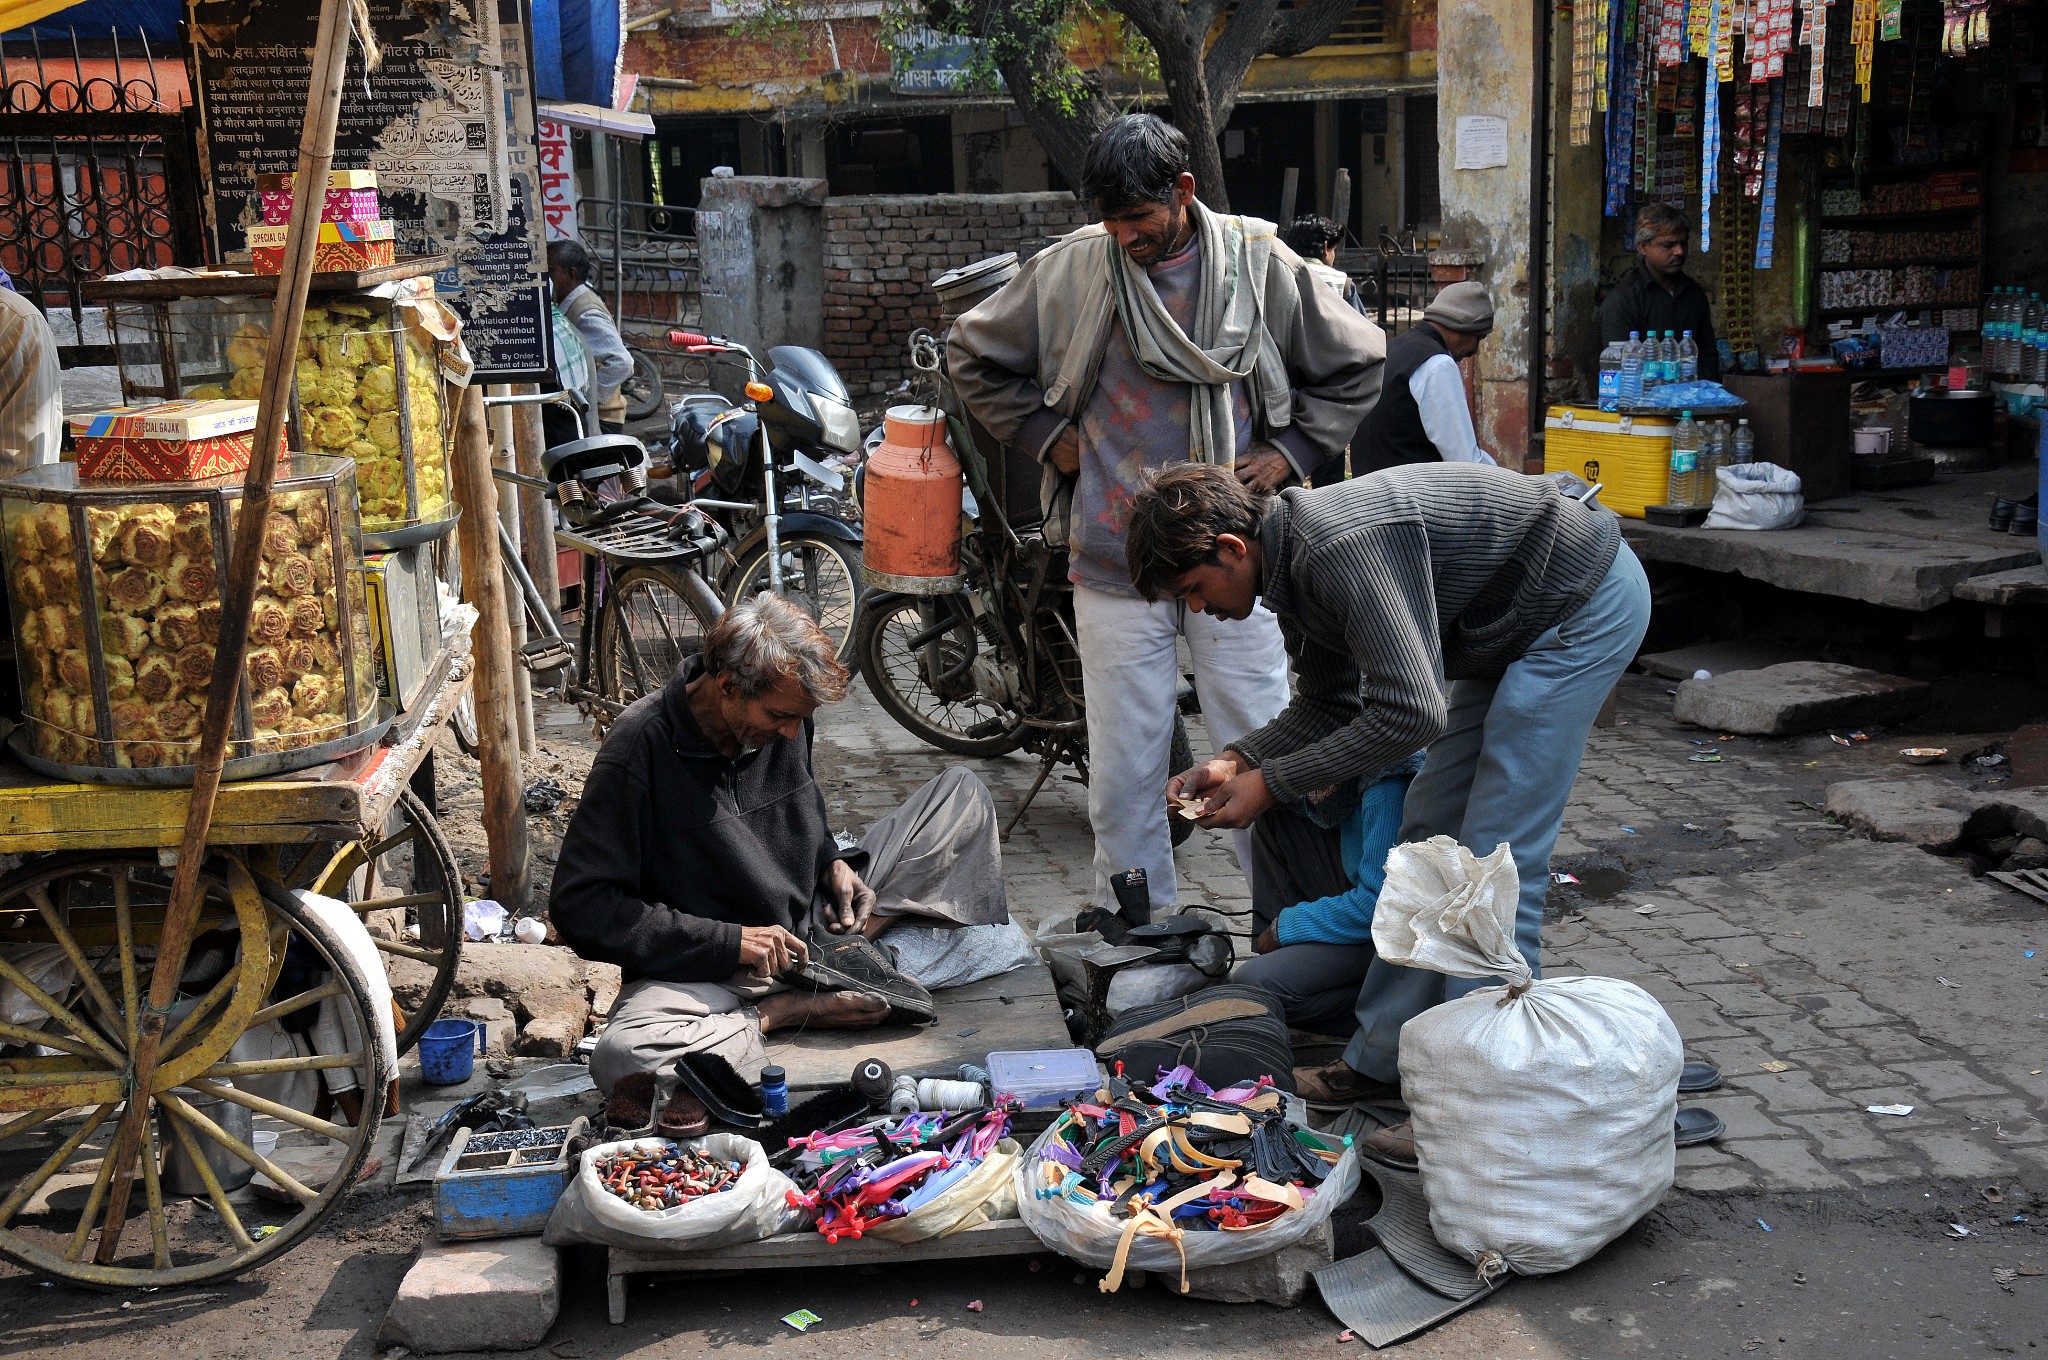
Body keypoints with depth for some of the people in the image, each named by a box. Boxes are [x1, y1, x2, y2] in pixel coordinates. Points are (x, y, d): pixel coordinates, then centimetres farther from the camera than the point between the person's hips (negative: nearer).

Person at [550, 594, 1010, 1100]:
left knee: (964, 794, 5)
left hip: (816, 928, 6)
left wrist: (834, 862, -3)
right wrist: (729, 941, -23)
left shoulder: (784, 716, -1)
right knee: (622, 1058, -39)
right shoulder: (640, 750, -21)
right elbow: (580, 907, -21)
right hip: (711, 970, -6)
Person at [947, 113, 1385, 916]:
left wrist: (1291, 450, 3)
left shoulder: (1260, 267, 0)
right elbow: (974, 356, 14)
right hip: (1114, 566, 1)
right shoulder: (1069, 269, 0)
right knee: (1124, 774, 6)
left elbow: (1356, 362, 13)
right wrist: (1045, 435, 5)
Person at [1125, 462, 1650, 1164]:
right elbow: (1329, 707, 12)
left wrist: (1272, 783, -23)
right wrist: (1235, 761, -3)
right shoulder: (1294, 559, 2)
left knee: (1495, 857, -12)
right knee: (1431, 831, 10)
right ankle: (1384, 1058, 19)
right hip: (1516, 630, 10)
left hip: (1587, 606, -10)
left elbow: (1409, 713, -31)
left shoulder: (1340, 546, -30)